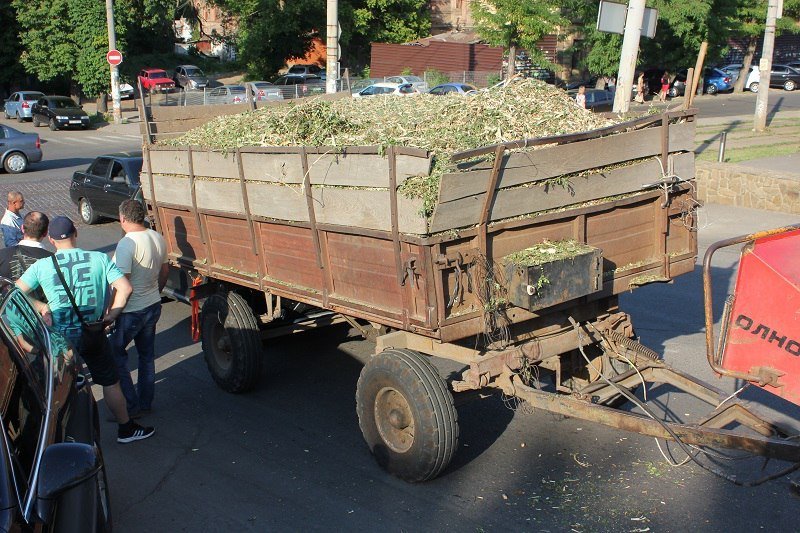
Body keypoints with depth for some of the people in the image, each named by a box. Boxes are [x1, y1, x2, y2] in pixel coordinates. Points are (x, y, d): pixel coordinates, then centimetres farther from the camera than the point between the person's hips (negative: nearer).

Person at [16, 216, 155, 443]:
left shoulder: (42, 266, -6)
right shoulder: (99, 259, -7)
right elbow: (124, 288, -12)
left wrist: (40, 306, 2)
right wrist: (112, 315, -2)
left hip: (59, 337, 1)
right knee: (110, 383, 13)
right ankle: (126, 429, 23)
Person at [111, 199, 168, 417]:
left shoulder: (127, 244, -23)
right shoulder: (158, 238, 1)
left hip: (132, 311, -8)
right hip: (154, 306, 8)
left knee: (115, 354, 8)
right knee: (147, 355, 18)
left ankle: (130, 405, 9)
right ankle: (145, 402, 28)